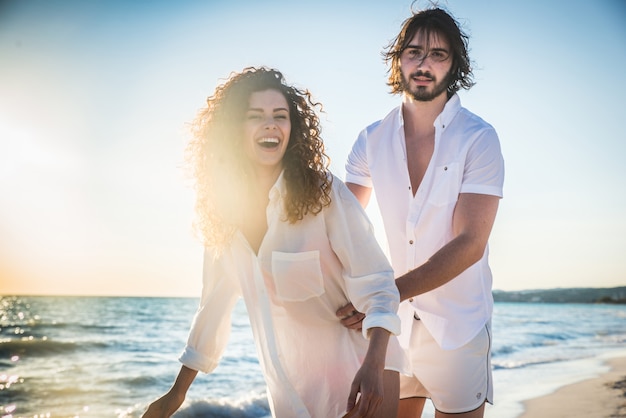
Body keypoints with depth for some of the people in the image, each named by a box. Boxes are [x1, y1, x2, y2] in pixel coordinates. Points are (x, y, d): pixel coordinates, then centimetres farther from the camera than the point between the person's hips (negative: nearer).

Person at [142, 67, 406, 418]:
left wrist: (374, 366, -34)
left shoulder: (324, 192, -15)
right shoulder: (223, 209, -2)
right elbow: (215, 304, 6)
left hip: (355, 373, -4)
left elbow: (374, 281, -19)